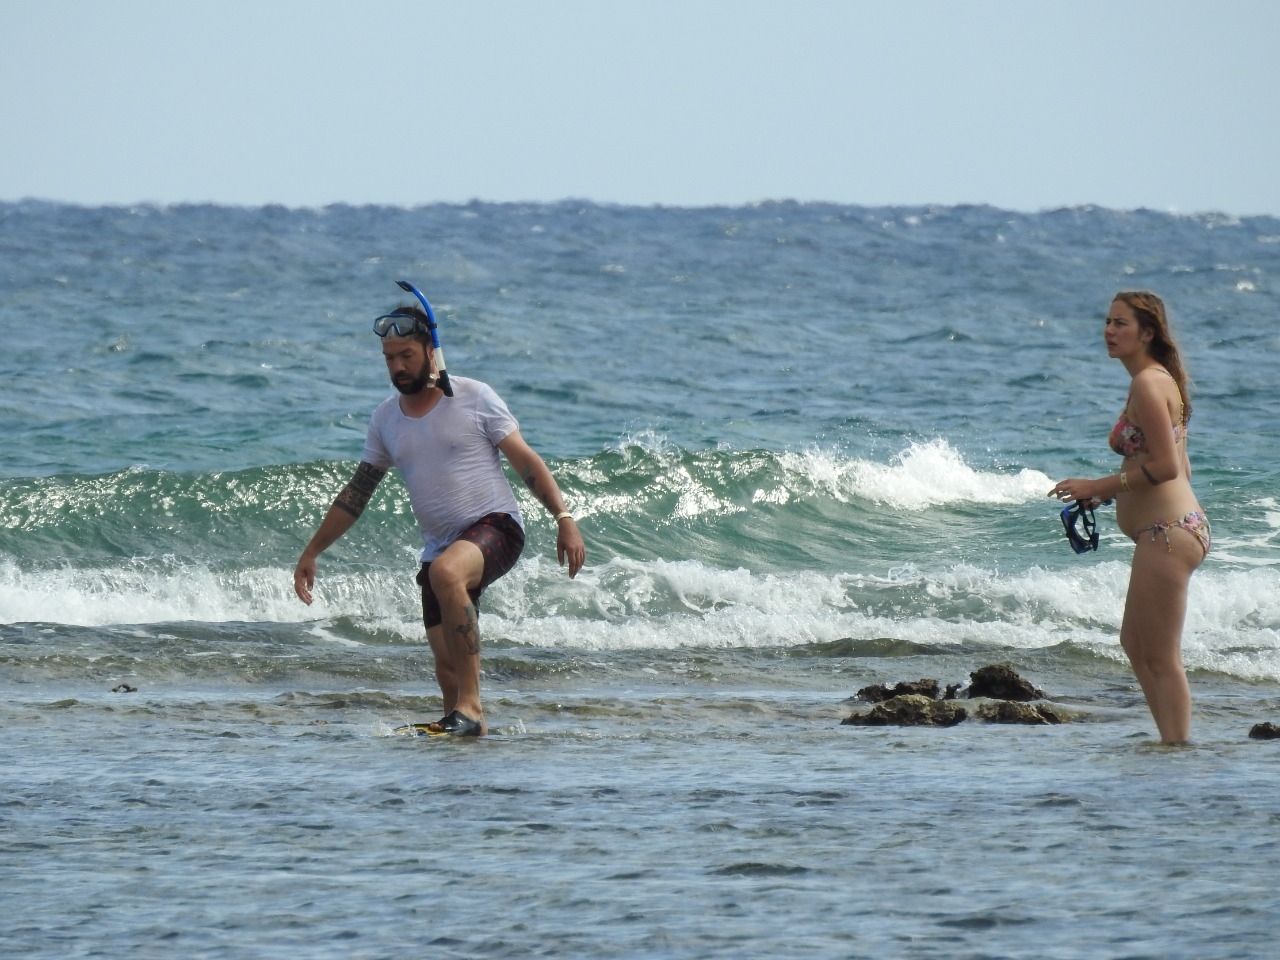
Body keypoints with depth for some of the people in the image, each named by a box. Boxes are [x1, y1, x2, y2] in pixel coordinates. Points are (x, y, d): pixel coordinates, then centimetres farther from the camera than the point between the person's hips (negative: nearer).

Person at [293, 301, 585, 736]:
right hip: (441, 547, 6)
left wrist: (564, 518, -14)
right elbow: (357, 492, 18)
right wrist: (311, 552, 17)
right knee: (447, 663, -4)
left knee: (446, 572, -36)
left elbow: (526, 461, -3)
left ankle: (470, 707, -36)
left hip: (495, 526, -6)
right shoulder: (385, 418, 10)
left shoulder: (473, 398, -4)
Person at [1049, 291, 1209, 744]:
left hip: (1167, 534, -11)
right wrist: (1110, 490, 16)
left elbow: (1166, 466, -21)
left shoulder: (1147, 384, -15)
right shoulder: (1158, 380, 16)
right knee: (1135, 644, 21)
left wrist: (1098, 486, -14)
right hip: (1179, 525, 11)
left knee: (1161, 658, -6)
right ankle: (1175, 745, 26)